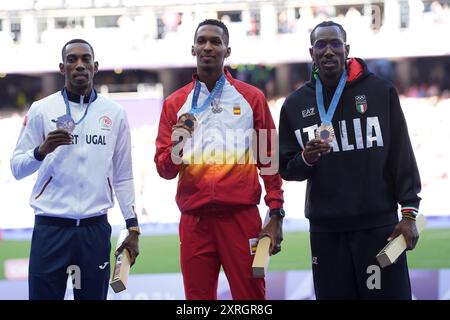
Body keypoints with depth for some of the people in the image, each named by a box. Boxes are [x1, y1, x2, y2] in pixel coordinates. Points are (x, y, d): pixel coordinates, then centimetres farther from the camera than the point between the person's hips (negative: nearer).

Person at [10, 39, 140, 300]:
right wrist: (42, 151, -19)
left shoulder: (115, 113, 9)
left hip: (96, 229, 2)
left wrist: (133, 228, 9)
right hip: (51, 229, -2)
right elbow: (17, 168, 1)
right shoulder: (42, 110, 3)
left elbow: (123, 177, 13)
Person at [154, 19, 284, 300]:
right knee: (198, 297, 4)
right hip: (194, 220, 1)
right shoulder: (175, 103, 9)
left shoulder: (252, 98, 6)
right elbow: (164, 169, 6)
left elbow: (269, 160, 6)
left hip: (242, 216, -1)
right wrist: (176, 145, -15)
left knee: (250, 295, -1)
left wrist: (276, 215, 0)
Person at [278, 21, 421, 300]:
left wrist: (409, 213, -4)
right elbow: (287, 170, 9)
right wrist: (307, 158, -12)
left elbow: (403, 156, 1)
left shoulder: (380, 91, 1)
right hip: (325, 229, 2)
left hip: (379, 224, -2)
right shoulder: (295, 105, 7)